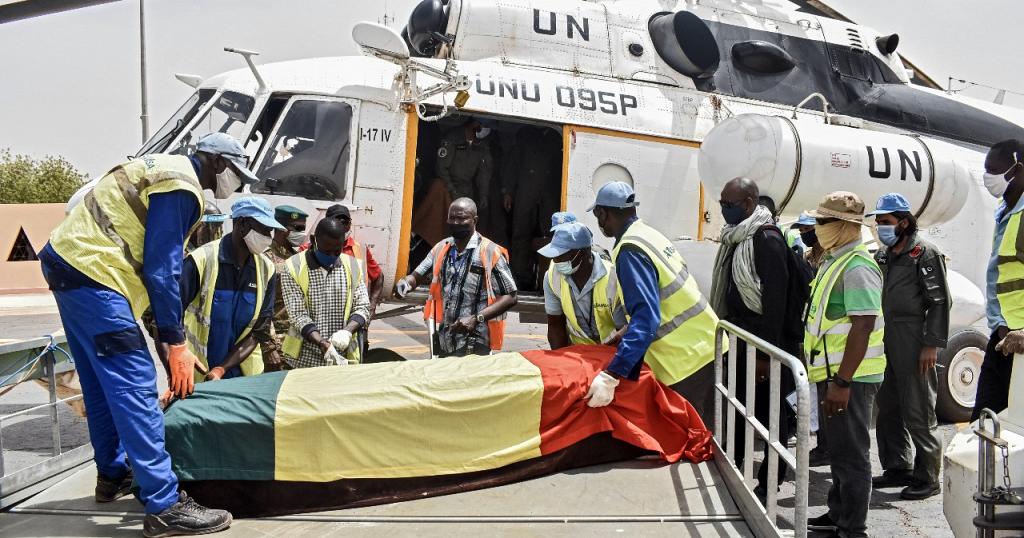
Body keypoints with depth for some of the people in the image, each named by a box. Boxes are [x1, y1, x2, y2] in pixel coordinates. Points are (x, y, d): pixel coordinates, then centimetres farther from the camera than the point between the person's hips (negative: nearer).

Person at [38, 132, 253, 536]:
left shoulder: (167, 170, 19)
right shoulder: (181, 185, -11)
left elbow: (154, 258, 20)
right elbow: (162, 268, -17)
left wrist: (167, 336, 19)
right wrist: (176, 343, -13)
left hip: (69, 265, 11)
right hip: (91, 274, -11)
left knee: (102, 381, 20)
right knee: (134, 382, -13)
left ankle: (113, 474, 34)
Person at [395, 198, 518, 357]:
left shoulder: (490, 252, -9)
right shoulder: (441, 248, 8)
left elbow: (510, 297, -9)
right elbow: (417, 276, 13)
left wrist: (476, 318, -19)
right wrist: (406, 283, -12)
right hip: (443, 342, 6)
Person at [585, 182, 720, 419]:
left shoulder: (631, 251, -19)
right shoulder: (650, 234, 9)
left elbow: (647, 319, -29)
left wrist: (611, 376, -33)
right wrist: (624, 333, 25)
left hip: (687, 362, -9)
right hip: (702, 347, 9)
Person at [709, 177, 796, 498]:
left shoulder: (767, 239, -15)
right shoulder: (738, 237, 13)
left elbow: (775, 298, -20)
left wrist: (767, 352, -22)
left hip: (764, 344, -9)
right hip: (742, 343, 9)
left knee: (769, 414, 2)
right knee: (738, 409, 15)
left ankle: (769, 484, 12)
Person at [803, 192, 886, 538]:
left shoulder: (857, 268, -18)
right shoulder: (834, 261, 15)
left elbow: (863, 327, -24)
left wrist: (842, 381, -26)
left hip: (851, 377, -11)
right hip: (836, 373, 11)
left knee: (850, 455, -3)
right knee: (839, 449, 20)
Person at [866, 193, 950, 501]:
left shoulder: (924, 253, -6)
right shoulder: (882, 256, 17)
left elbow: (939, 302, -11)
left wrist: (932, 345, -15)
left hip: (914, 345, -8)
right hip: (885, 344, 8)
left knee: (918, 414, -3)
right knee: (887, 410, 13)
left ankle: (927, 477, 6)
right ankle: (898, 467, 26)